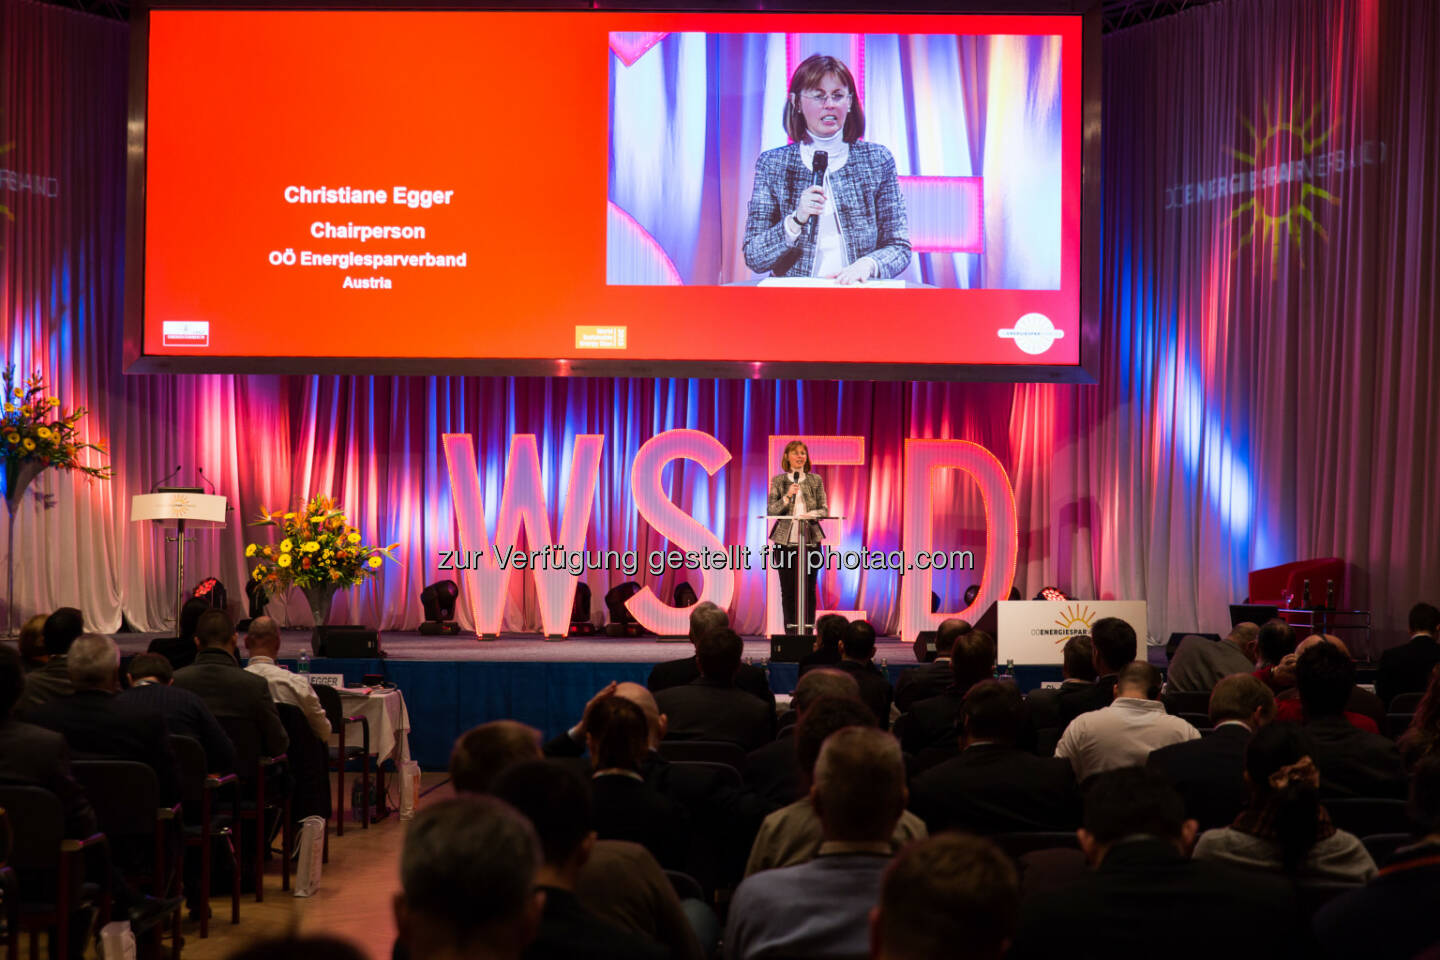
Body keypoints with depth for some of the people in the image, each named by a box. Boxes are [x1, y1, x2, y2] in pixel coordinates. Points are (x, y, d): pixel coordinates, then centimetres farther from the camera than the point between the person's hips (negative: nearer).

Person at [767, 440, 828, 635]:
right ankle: (790, 632, 7)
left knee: (809, 589, -1)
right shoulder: (778, 480, 6)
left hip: (810, 539, 0)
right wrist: (787, 497, -14)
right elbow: (771, 510, 1)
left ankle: (808, 632, 3)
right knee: (787, 590, 2)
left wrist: (810, 515, -14)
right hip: (785, 539, 0)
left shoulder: (815, 480, 8)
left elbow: (824, 509, 6)